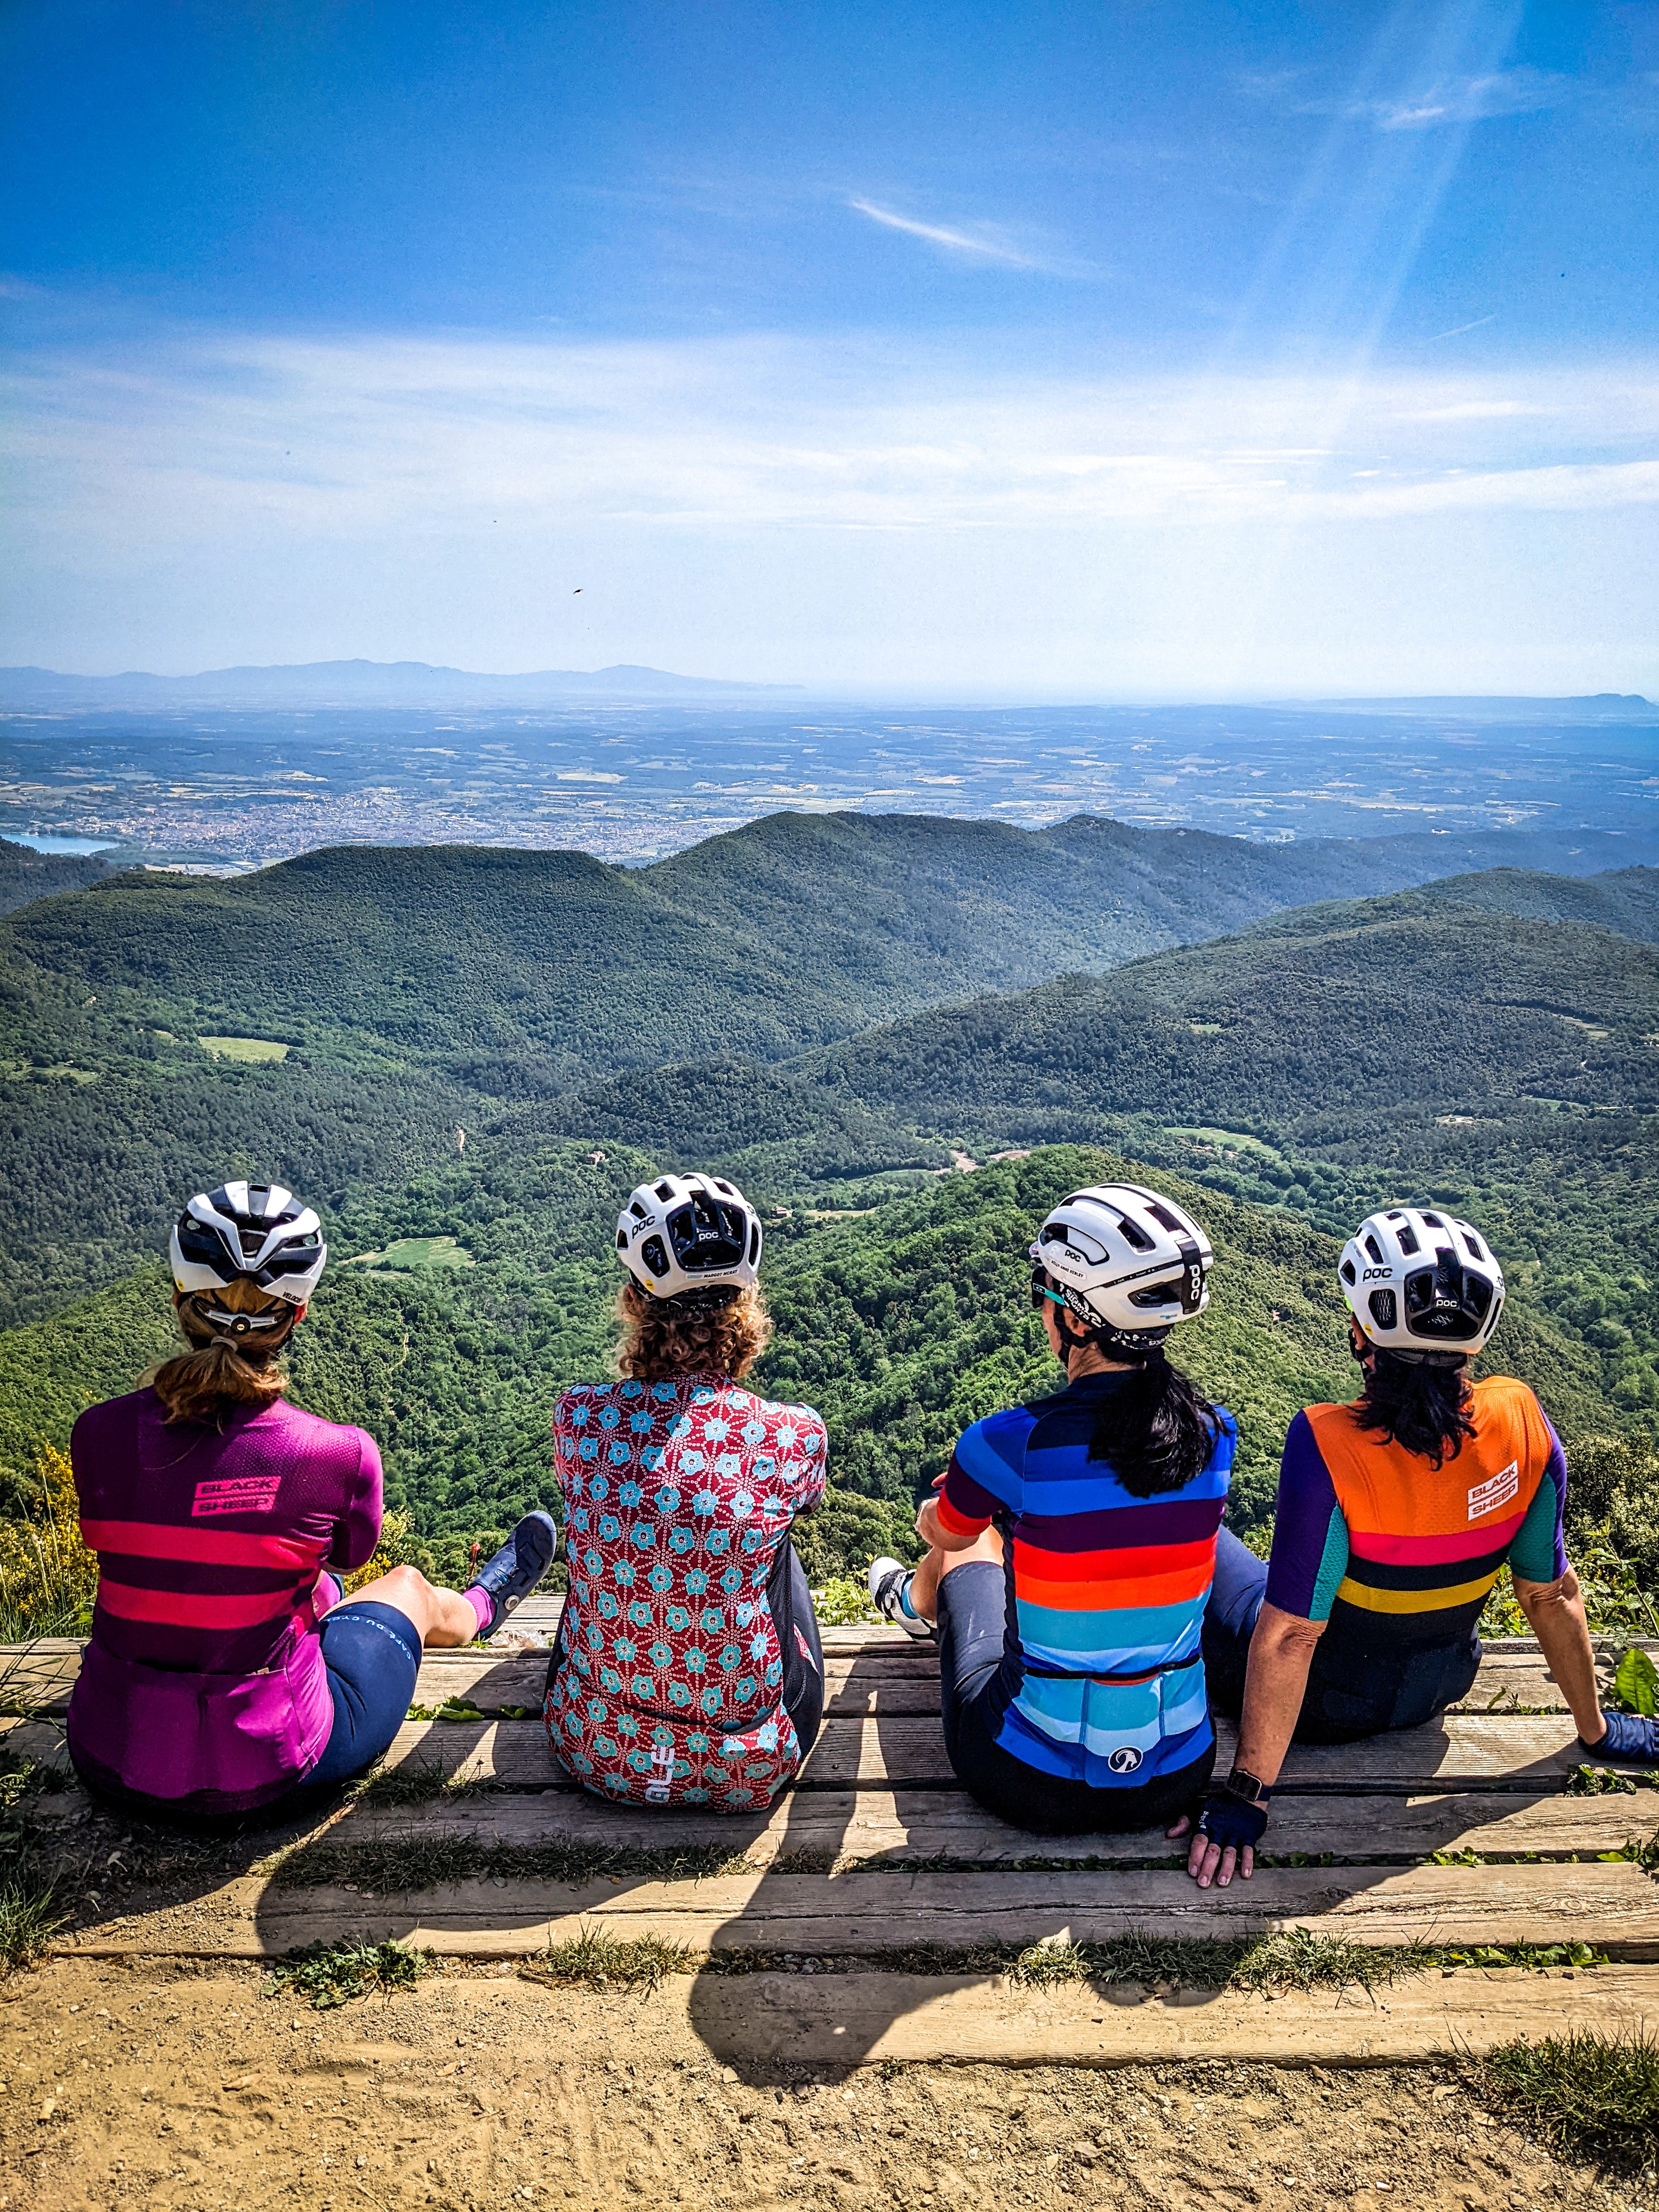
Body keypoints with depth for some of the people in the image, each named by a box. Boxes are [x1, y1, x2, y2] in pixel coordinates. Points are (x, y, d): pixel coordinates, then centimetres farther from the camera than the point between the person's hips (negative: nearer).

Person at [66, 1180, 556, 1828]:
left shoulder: (97, 1434, -14)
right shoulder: (341, 1454, -20)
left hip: (107, 1762, 3)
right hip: (266, 1775, -3)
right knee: (408, 1589, 26)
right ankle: (483, 1606, 61)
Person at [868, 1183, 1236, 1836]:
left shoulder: (1012, 1445, -22)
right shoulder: (1213, 1437, -10)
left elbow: (939, 1532, 2)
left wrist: (967, 1493, 27)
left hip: (1035, 1786, -3)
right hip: (1177, 1780, 3)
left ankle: (915, 1603, 62)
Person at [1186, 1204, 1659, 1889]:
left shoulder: (1328, 1447, -35)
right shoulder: (1521, 1422, -21)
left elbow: (1288, 1638, -30)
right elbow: (1552, 1595, -9)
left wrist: (1247, 1796, -21)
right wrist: (1595, 1731, 6)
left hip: (1321, 1702, -4)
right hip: (1437, 1688, 5)